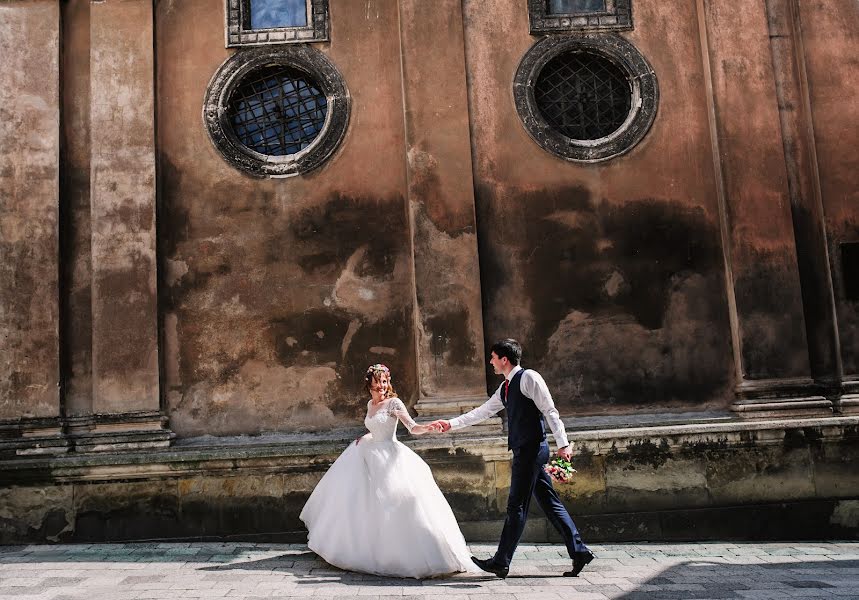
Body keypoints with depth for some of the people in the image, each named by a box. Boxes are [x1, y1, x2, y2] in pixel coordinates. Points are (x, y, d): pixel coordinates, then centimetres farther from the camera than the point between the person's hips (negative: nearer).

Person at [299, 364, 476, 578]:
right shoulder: (370, 404, 12)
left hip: (390, 458, -8)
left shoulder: (393, 403, -8)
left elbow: (412, 427, -20)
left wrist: (426, 428, -39)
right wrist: (364, 438, 13)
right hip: (370, 458, 8)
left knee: (399, 501, -17)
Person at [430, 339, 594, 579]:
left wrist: (563, 443, -16)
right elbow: (482, 412, 22)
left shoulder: (528, 378, -10)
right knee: (550, 503, 10)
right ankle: (578, 551, 15)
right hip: (524, 451, 9)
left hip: (531, 449, -9)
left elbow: (550, 411, -13)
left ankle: (501, 562, 1)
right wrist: (451, 424, 20)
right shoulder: (505, 388, 17)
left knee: (517, 506, -4)